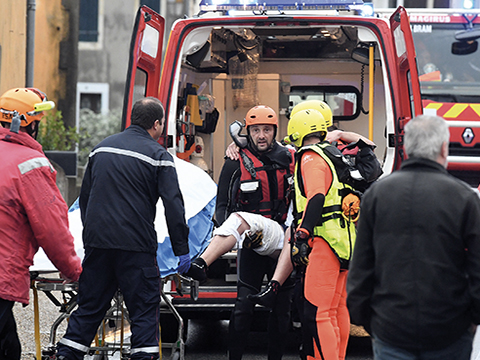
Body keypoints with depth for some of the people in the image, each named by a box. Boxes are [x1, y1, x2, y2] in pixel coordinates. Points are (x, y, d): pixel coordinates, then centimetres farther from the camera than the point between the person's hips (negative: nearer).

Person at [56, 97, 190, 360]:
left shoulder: (101, 148, 14)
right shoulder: (157, 155, -4)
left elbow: (84, 197, 21)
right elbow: (173, 206, -8)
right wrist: (182, 250, -5)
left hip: (96, 241, 5)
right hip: (136, 245, -5)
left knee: (90, 306, 12)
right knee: (144, 309, 1)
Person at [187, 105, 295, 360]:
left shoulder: (288, 159, 7)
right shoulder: (236, 164, 2)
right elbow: (222, 206, 0)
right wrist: (226, 232, -19)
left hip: (282, 239, 1)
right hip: (252, 243, -1)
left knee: (281, 309, -3)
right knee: (244, 307, -16)